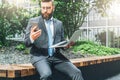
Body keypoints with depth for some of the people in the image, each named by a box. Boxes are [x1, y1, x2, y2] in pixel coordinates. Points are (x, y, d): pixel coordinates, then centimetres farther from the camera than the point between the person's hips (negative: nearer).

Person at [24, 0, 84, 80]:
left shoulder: (59, 23, 14)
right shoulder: (33, 21, 3)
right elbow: (26, 43, 0)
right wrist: (31, 38, -23)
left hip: (56, 56, 3)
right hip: (39, 56, -3)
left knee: (77, 73, -20)